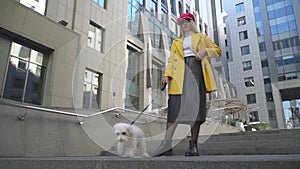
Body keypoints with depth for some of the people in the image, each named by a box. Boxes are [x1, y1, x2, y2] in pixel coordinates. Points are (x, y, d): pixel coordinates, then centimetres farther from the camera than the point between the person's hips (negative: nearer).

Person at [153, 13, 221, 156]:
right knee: (174, 106, -12)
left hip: (196, 70, -1)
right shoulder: (176, 42, 28)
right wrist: (167, 74, -2)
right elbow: (171, 60, 15)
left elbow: (217, 50, 19)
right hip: (180, 73, 1)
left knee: (196, 106, -9)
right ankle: (167, 146, -15)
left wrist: (205, 51, -2)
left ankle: (193, 146, -6)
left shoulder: (201, 37, 24)